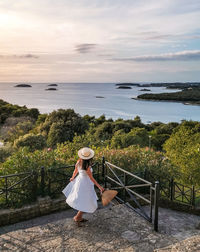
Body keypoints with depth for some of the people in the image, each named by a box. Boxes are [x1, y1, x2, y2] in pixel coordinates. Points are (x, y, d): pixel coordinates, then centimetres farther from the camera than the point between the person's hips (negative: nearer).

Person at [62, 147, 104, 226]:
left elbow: (75, 171, 7)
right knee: (87, 204, 11)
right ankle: (77, 217, 24)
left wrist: (72, 178, 26)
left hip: (79, 180, 8)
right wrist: (99, 187, -15)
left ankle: (80, 217, 39)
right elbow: (92, 178, -22)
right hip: (85, 185, -8)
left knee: (83, 201, 25)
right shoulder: (87, 166, -30)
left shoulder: (79, 161, -10)